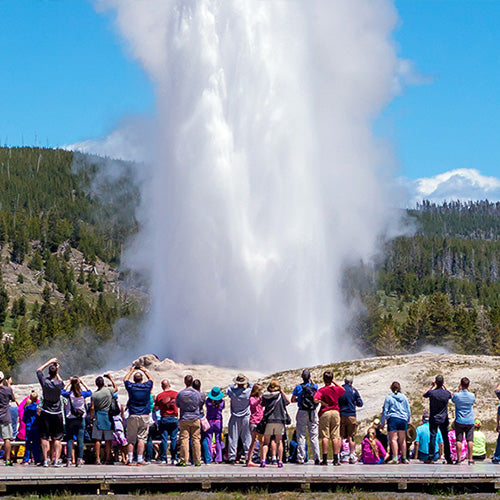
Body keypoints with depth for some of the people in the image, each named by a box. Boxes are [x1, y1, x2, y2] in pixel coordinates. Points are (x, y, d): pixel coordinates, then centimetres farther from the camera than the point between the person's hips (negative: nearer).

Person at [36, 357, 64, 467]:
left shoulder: (45, 382, -11)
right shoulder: (59, 384, -12)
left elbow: (39, 370, 8)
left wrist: (49, 362, 13)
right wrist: (57, 373, 16)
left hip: (46, 414, 0)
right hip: (57, 414, 0)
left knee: (45, 438, 5)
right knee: (57, 439, 6)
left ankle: (45, 460, 2)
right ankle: (56, 460, 0)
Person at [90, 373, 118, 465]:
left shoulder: (94, 394, -3)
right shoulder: (109, 390, -4)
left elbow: (92, 408, -4)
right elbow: (116, 388, 18)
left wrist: (91, 418, 5)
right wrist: (110, 378, 26)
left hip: (98, 417, 0)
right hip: (108, 416, 0)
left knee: (97, 439, 2)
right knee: (108, 439, 5)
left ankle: (97, 459, -1)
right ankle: (108, 458, 5)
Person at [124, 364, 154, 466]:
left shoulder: (131, 387, -3)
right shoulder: (147, 386, -1)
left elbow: (125, 380, 20)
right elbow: (151, 379, 22)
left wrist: (131, 371, 34)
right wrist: (144, 370, 35)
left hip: (133, 416, 0)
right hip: (144, 416, 0)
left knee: (131, 439, 5)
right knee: (141, 439, 0)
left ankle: (130, 459, 1)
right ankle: (140, 460, -4)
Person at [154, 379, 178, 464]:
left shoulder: (159, 396, -2)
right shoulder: (176, 394, 2)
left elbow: (156, 408, 3)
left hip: (164, 419, -1)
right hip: (174, 418, 1)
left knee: (164, 439, 2)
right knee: (174, 439, 4)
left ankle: (163, 459, 1)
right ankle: (174, 458, 2)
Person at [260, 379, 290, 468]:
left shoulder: (265, 396, 1)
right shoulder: (280, 395, -4)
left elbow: (262, 404, 17)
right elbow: (288, 402, 12)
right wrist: (282, 391, 13)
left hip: (268, 421, 1)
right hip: (279, 420, -1)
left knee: (266, 442, 4)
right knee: (279, 442, 8)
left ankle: (263, 460, -10)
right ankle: (280, 461, 4)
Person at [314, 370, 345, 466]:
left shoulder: (322, 390, -7)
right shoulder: (336, 389, 3)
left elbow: (316, 399, -22)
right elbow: (343, 390, 27)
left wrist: (324, 403, -7)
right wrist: (334, 382, 21)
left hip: (325, 413, -3)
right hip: (335, 412, 3)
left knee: (325, 437, -1)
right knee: (335, 436, 4)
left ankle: (325, 459, -3)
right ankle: (336, 459, 3)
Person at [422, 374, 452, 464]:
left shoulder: (431, 392, -13)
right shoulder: (447, 393, -6)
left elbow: (424, 395, 9)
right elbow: (450, 395, 20)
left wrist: (431, 386, 9)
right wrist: (444, 386, 17)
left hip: (433, 419, -2)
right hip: (444, 419, 2)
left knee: (432, 437, 0)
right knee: (445, 438, 8)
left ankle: (430, 458, -3)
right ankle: (448, 458, 10)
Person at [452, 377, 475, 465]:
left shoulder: (457, 395, -10)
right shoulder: (472, 396, -6)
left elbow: (452, 399, 13)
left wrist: (458, 389, 9)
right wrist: (468, 389, 13)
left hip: (459, 421, -1)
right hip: (470, 421, 1)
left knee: (459, 440, 2)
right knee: (470, 440, 2)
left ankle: (459, 458, 0)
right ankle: (470, 459, 0)